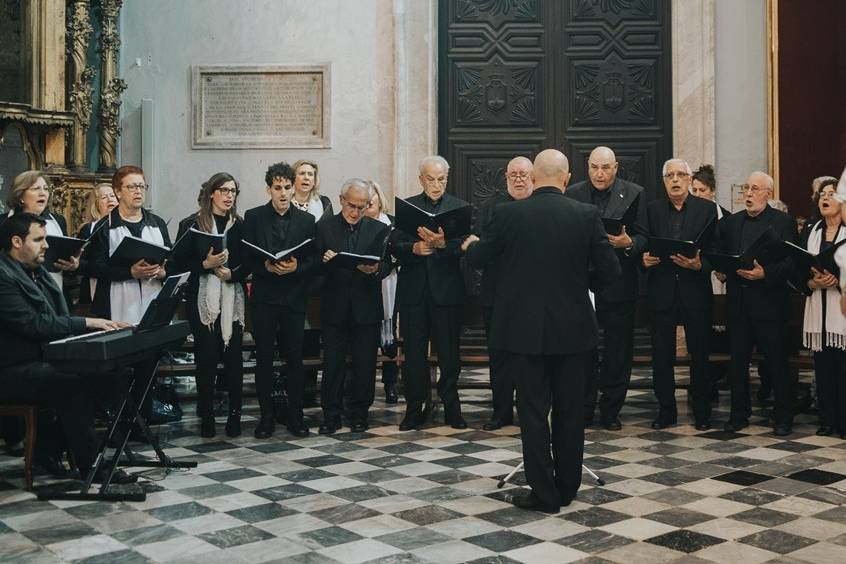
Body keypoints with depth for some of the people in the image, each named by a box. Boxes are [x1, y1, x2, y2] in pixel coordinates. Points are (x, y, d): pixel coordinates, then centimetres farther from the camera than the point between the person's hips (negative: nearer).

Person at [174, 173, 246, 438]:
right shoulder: (191, 224, 3)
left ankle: (234, 414, 10)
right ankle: (206, 416, 10)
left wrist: (231, 273, -12)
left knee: (233, 356, 2)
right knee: (206, 358, 1)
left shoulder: (240, 225, 9)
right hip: (203, 300, -2)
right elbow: (180, 262, -2)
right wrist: (206, 264, -16)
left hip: (233, 300, 2)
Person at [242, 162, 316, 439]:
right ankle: (266, 417, 12)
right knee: (264, 358, 3)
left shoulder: (306, 220, 8)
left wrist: (296, 267, -14)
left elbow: (313, 259, 5)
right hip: (264, 297, 0)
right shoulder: (253, 217, 6)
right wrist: (266, 266, -15)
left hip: (294, 298, 1)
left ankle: (295, 416, 13)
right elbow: (246, 258, 2)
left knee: (294, 358, 3)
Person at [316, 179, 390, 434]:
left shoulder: (379, 229, 7)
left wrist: (375, 269, -22)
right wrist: (324, 261, -20)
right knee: (333, 363, 3)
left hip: (366, 307, 1)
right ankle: (331, 416, 12)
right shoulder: (324, 226, 5)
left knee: (365, 363, 5)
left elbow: (386, 265, 0)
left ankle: (359, 414, 17)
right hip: (334, 306, 0)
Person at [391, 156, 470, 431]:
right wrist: (414, 248, -18)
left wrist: (442, 243, -25)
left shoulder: (460, 208, 5)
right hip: (413, 290, 1)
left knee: (449, 353, 4)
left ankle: (451, 408, 15)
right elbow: (394, 246, 1)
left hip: (447, 289, -1)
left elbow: (464, 246, -7)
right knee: (414, 353, 6)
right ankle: (414, 409, 16)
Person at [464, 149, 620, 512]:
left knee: (533, 411, 6)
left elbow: (478, 259, 5)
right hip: (574, 329, 2)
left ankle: (544, 494, 10)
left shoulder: (509, 214, -8)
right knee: (571, 411, 14)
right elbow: (609, 271, -3)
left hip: (525, 329, -2)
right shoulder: (587, 215, -4)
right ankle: (567, 488, 25)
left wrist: (471, 244, 28)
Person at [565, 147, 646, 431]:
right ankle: (583, 410, 19)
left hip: (619, 286, 0)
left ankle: (610, 411, 19)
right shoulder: (572, 194, 5)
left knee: (618, 352, 6)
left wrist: (628, 243, -22)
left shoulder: (635, 194, 2)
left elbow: (644, 238, -2)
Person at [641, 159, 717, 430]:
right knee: (662, 354, 5)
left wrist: (699, 265, -20)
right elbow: (645, 246, 7)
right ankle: (666, 409, 17)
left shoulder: (707, 209, 3)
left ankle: (702, 411, 19)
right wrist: (644, 258, -15)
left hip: (695, 289, -1)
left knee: (699, 353, 6)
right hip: (661, 289, 1)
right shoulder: (652, 209, 8)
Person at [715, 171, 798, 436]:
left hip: (769, 302, -4)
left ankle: (783, 417, 14)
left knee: (776, 362, 2)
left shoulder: (783, 222, -1)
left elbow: (790, 261, -8)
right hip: (738, 302, 4)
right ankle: (739, 414, 19)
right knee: (737, 362, 8)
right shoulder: (730, 222, 13)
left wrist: (765, 273, -22)